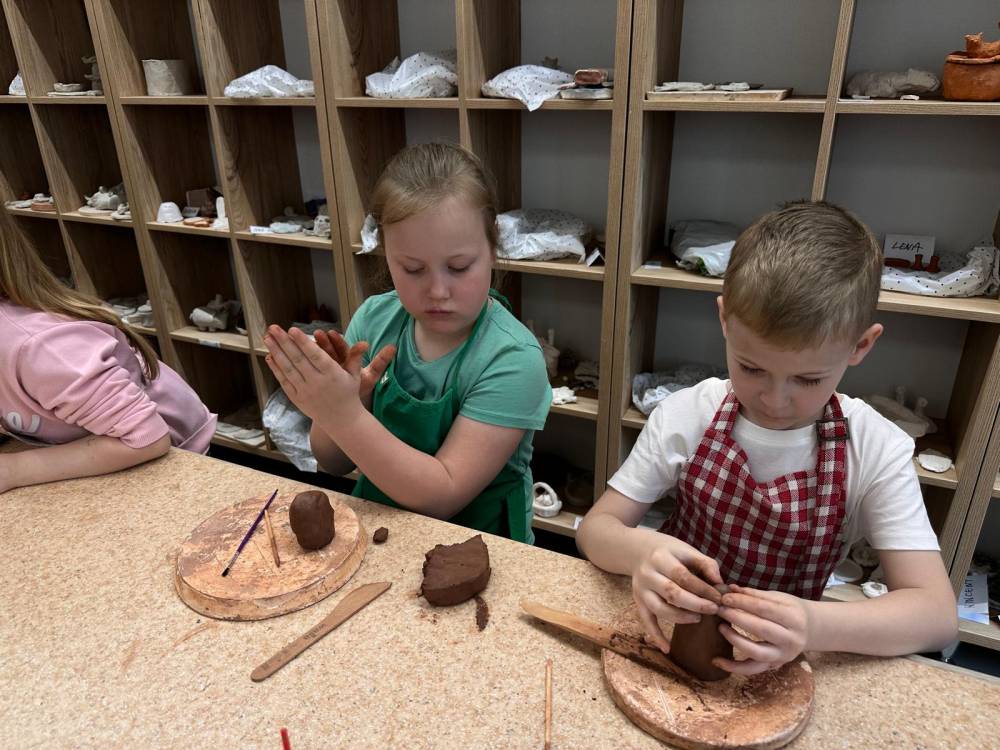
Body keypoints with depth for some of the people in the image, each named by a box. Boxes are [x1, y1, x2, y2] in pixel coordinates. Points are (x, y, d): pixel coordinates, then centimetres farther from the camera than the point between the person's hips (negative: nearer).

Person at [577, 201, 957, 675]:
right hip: (676, 633, 1)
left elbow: (936, 614, -15)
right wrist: (638, 551, -32)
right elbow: (595, 528, -8)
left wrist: (814, 626, -34)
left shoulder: (876, 449, -13)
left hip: (783, 660, 0)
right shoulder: (685, 416, -13)